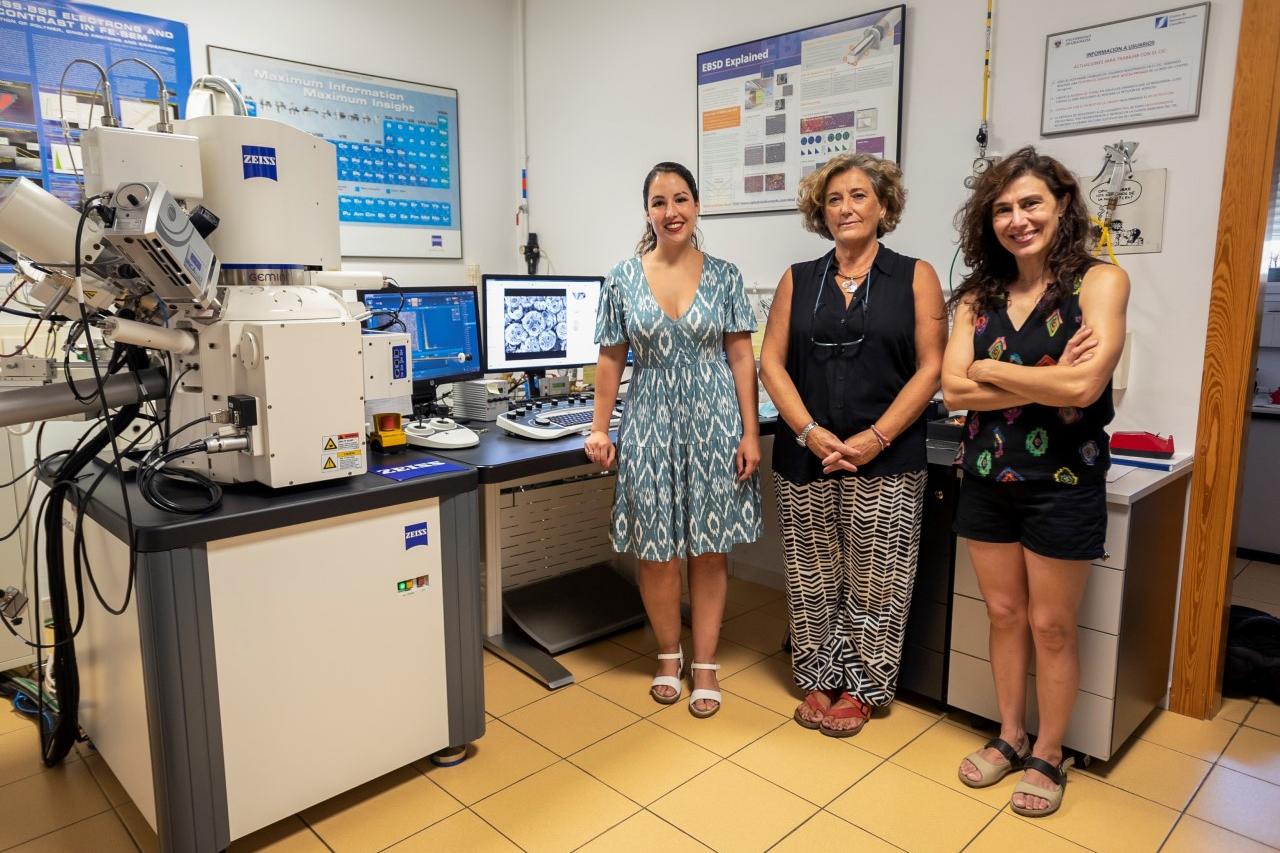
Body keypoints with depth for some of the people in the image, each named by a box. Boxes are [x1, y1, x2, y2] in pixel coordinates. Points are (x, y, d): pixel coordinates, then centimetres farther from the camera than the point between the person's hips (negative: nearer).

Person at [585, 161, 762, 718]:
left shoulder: (724, 276, 2)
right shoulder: (624, 279, 2)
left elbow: (742, 358, 1)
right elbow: (611, 359, 5)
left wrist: (750, 432, -4)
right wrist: (599, 428, 1)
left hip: (715, 424, 0)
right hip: (651, 426, 0)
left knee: (710, 550, 6)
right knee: (656, 551, 6)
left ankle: (705, 664, 22)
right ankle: (669, 655, 28)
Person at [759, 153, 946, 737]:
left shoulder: (915, 277, 3)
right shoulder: (798, 280, 9)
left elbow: (930, 368, -3)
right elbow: (772, 364, 3)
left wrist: (874, 438, -13)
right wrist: (811, 434, -11)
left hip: (886, 462, -2)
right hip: (803, 459, 2)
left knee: (874, 579, 6)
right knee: (811, 577, 11)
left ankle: (861, 686, 25)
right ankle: (817, 679, 28)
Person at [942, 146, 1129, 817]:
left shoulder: (1099, 281, -8)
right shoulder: (979, 296, 3)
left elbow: (1084, 386, -21)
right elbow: (953, 389, -8)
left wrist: (989, 369, -10)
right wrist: (1046, 382, -15)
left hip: (1063, 483, -3)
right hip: (987, 478, 4)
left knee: (1050, 625, 8)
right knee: (1004, 613, 14)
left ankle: (1048, 757, 28)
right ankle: (1010, 737, 33)